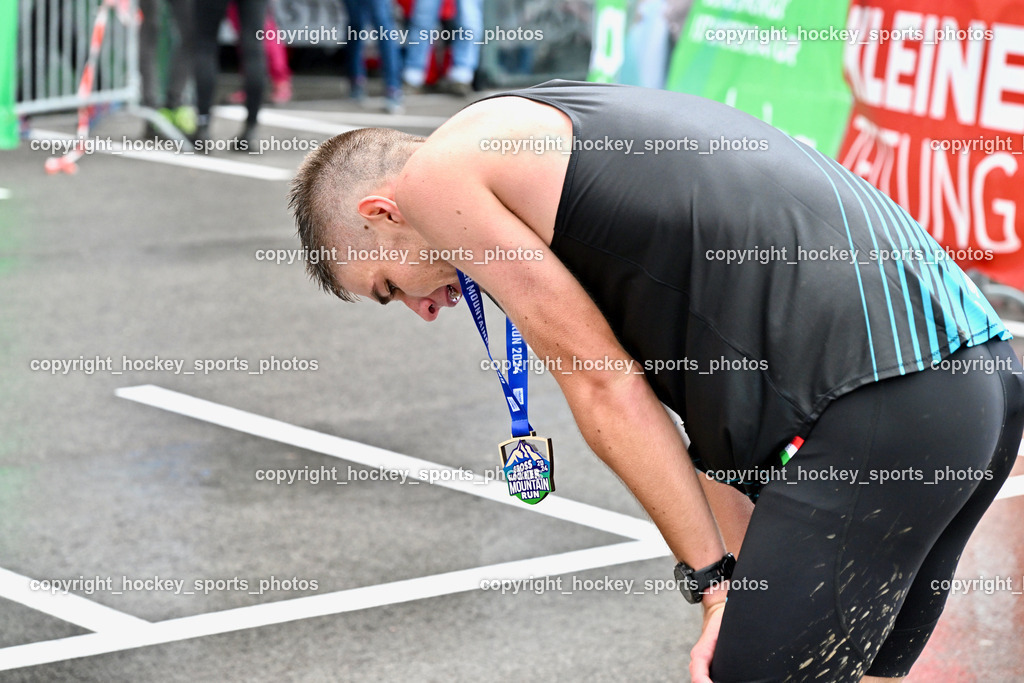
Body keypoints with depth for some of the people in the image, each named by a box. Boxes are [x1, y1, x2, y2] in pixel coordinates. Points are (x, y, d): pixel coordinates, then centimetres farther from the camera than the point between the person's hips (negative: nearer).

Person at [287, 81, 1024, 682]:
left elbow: (604, 387, 0)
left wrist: (715, 579, 6)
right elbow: (710, 388, 24)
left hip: (881, 404, -10)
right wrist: (736, 602, 19)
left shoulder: (441, 172, 4)